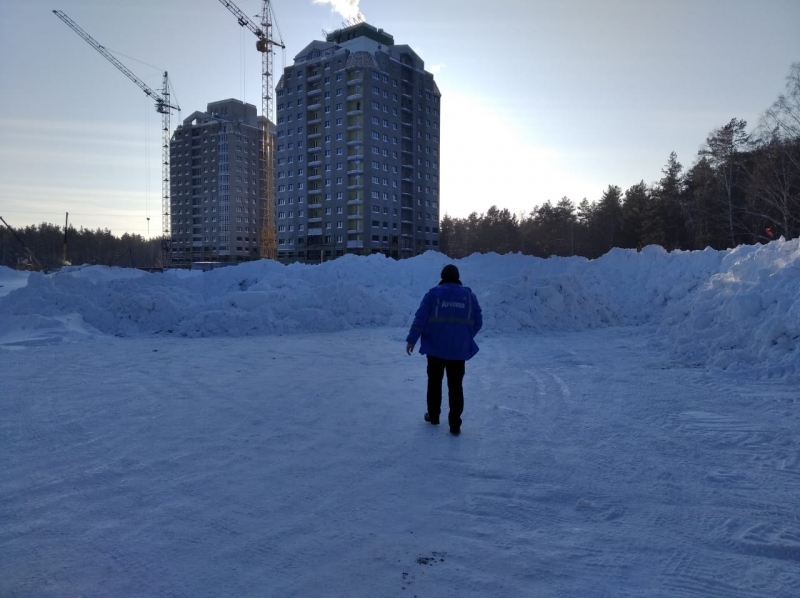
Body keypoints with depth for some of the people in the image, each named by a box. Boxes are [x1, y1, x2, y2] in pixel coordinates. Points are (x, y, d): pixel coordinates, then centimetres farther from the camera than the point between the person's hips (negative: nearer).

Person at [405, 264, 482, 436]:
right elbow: (478, 322, 6)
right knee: (455, 386, 6)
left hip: (436, 347, -1)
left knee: (434, 382, 17)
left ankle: (433, 416, 29)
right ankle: (455, 425, 5)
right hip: (459, 349, 1)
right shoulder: (469, 295, 3)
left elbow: (421, 318, -8)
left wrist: (412, 339, -1)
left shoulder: (434, 293, -3)